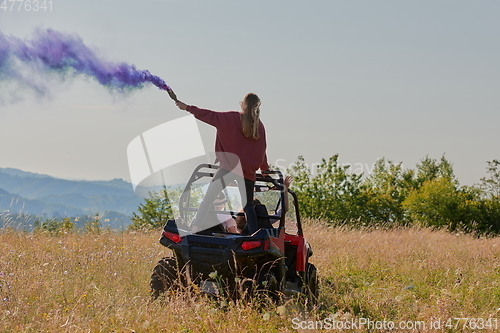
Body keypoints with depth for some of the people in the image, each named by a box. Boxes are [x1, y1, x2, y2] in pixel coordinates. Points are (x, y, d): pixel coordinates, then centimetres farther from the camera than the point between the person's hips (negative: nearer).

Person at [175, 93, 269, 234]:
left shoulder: (231, 118, -2)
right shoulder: (260, 126, 9)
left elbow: (209, 116, 0)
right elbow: (262, 150, 16)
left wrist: (187, 107, 8)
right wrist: (265, 169, 30)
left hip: (229, 167, -3)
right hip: (248, 172, 3)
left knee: (208, 198, 4)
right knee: (248, 206, 8)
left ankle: (195, 229, -5)